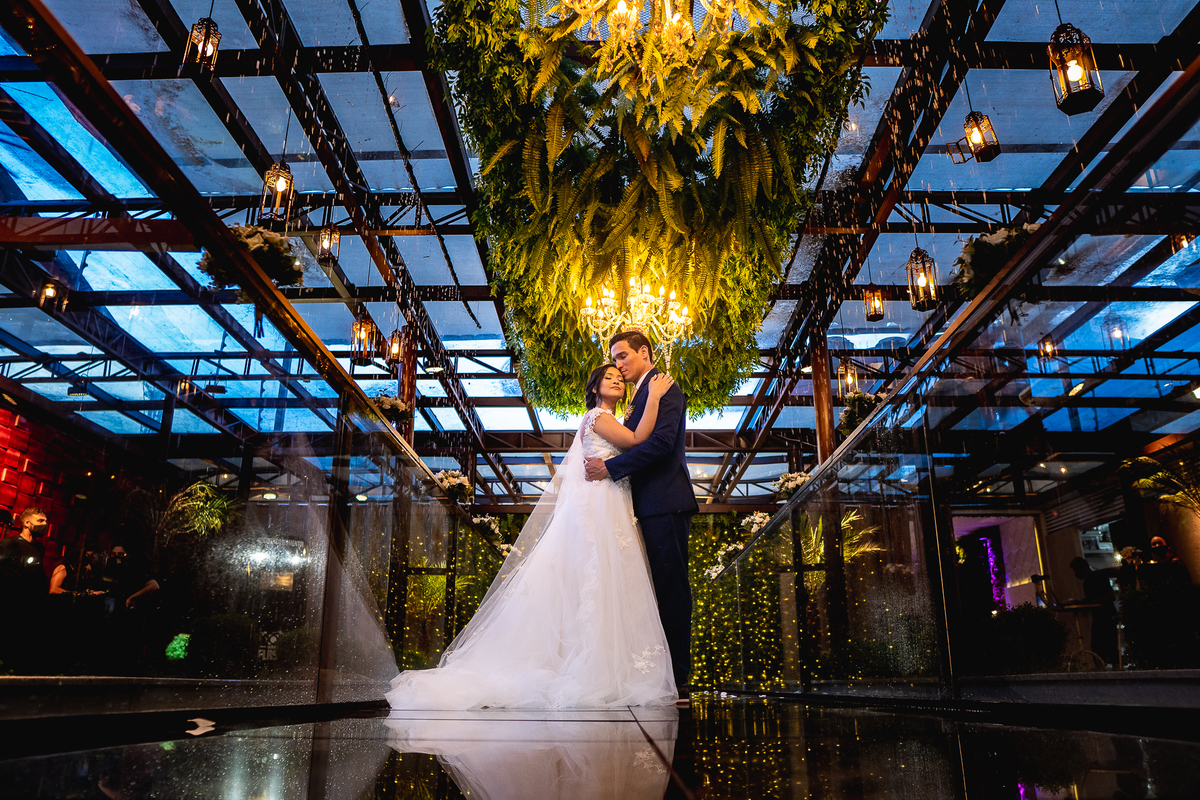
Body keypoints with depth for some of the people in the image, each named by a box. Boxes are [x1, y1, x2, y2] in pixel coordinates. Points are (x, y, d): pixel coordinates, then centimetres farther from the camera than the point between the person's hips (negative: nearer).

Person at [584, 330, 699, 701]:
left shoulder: (664, 389, -6)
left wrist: (611, 467, -16)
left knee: (671, 586, -7)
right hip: (653, 506, 10)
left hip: (666, 504, -10)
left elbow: (661, 442, -19)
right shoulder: (643, 395, 23)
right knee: (664, 587, 9)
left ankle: (677, 680, -3)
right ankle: (669, 675, 14)